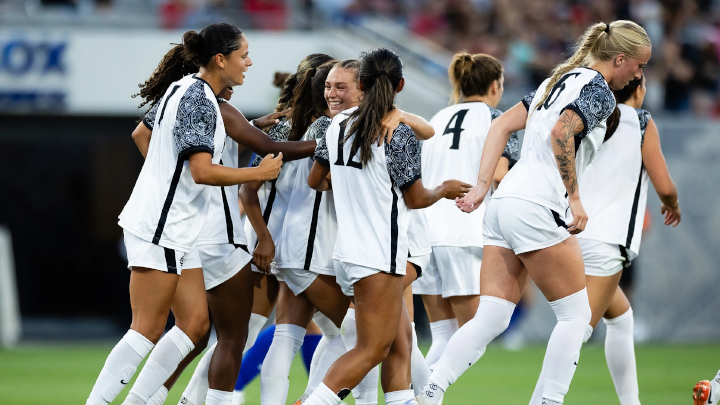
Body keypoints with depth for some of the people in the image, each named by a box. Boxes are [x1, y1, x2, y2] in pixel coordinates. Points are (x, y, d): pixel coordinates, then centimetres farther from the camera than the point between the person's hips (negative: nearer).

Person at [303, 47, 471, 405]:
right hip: (379, 255, -8)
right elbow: (415, 198, -5)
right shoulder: (398, 133, -13)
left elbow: (315, 180, 17)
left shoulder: (339, 125, 5)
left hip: (347, 251, 8)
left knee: (400, 339, 13)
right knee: (372, 350, -5)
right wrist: (445, 190, 16)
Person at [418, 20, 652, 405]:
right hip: (537, 208, -8)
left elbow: (502, 125, 17)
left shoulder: (559, 81, 20)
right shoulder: (598, 91, -6)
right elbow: (561, 132, -23)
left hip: (503, 201, 8)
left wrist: (482, 185, 12)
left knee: (490, 319, 5)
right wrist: (574, 198, -20)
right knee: (575, 315, 5)